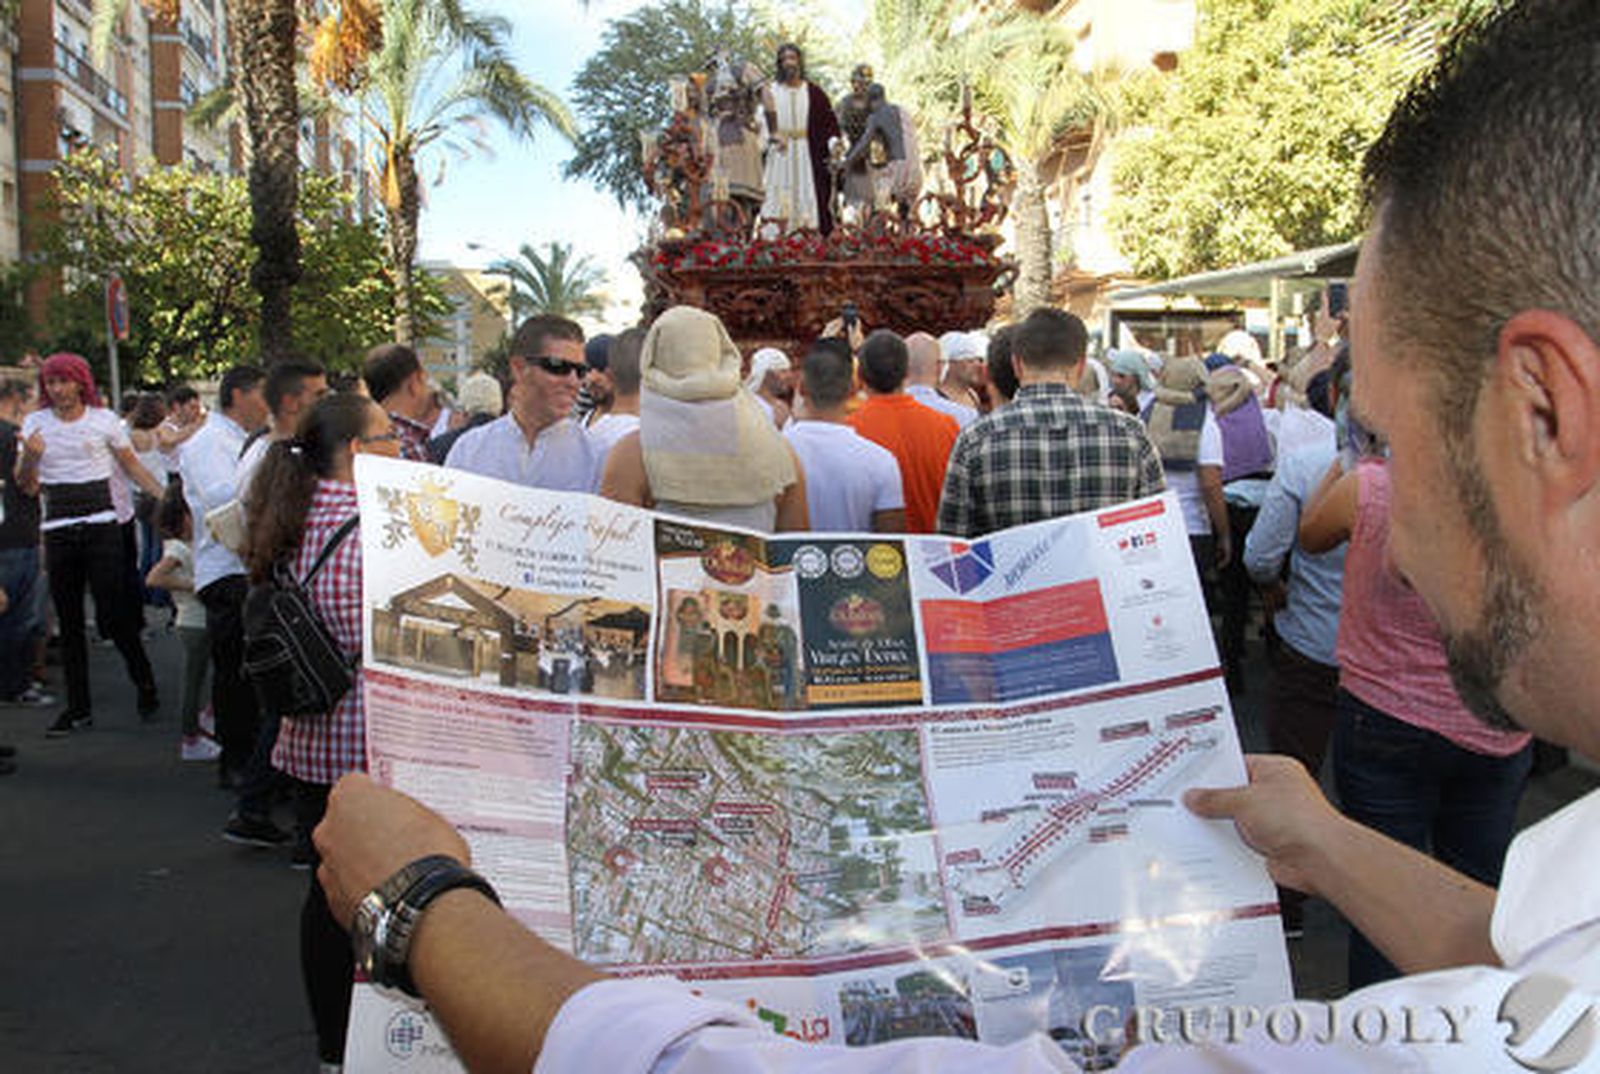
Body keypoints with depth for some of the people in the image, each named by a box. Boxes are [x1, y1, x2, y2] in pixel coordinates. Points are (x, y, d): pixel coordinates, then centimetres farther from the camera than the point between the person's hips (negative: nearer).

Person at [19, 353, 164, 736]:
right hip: (57, 529, 3)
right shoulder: (35, 423, 7)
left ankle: (146, 688, 13)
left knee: (115, 615, -6)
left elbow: (132, 466, 6)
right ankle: (77, 708, 14)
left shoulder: (103, 419, 2)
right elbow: (27, 486, 6)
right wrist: (30, 455, -15)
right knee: (68, 622, 7)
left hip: (101, 526, -3)